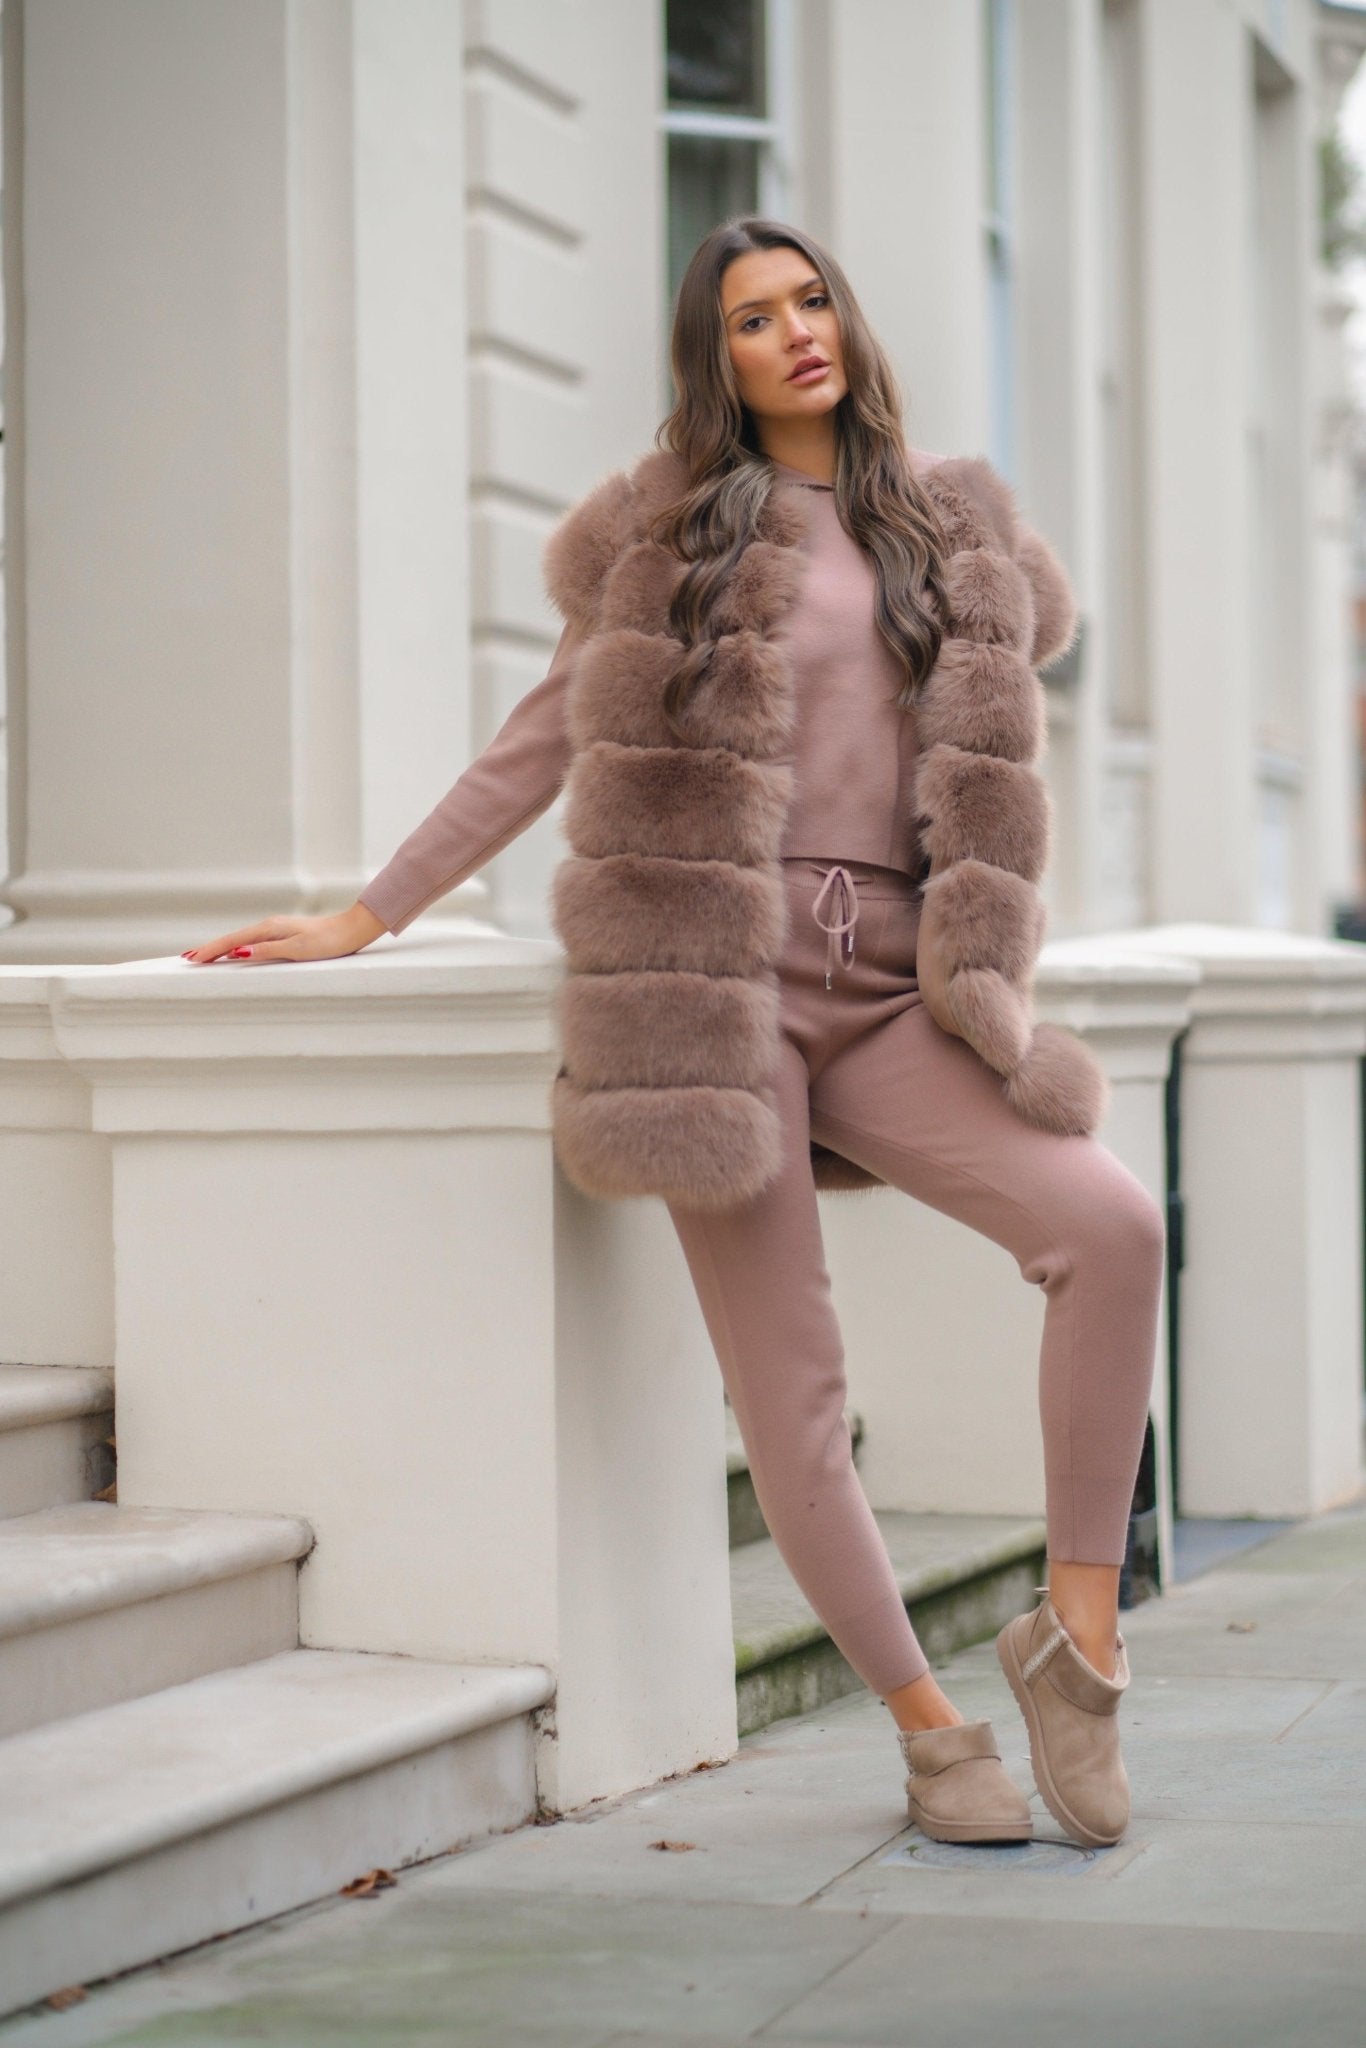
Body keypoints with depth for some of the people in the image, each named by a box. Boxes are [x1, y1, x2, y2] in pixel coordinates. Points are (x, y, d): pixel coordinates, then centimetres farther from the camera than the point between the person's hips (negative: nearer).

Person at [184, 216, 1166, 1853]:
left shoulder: (949, 514, 16)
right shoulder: (678, 525, 10)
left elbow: (1038, 618, 32)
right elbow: (546, 737, 14)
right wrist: (368, 915, 14)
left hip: (887, 994, 2)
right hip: (722, 982, -2)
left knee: (1112, 1227, -20)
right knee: (788, 1395, -5)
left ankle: (1078, 1629, -7)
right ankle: (928, 1730, 10)